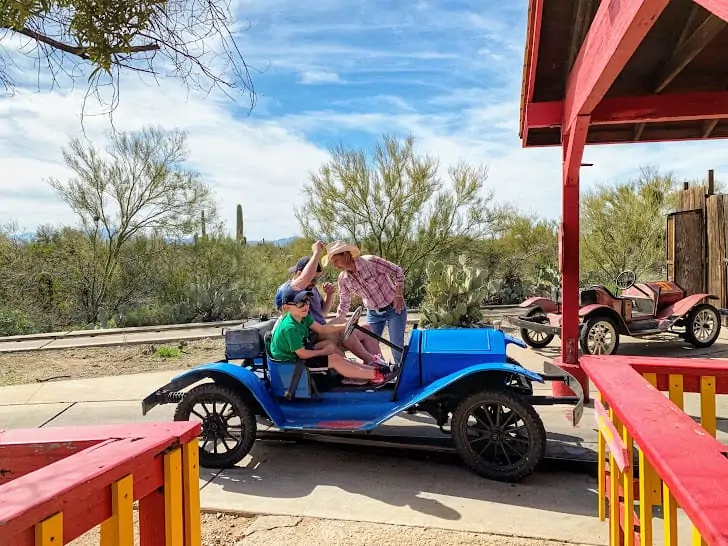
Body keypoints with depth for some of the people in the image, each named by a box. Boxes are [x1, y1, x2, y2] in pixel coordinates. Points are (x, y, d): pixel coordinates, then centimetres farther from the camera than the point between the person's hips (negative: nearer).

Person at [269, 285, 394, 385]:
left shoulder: (303, 317, -3)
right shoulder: (290, 328, -30)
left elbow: (321, 329, 3)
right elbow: (302, 354, -26)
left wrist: (344, 326, -4)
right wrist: (323, 352, -12)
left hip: (299, 352, 10)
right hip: (289, 362, -10)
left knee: (329, 343, 7)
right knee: (334, 359, -13)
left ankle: (368, 368, 4)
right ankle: (374, 375, -9)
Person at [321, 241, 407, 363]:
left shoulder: (370, 261, -22)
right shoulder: (343, 279, -6)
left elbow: (397, 271, -13)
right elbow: (344, 304, 7)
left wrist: (399, 295, -15)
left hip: (394, 309, -5)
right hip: (373, 314, 5)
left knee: (397, 347, -2)